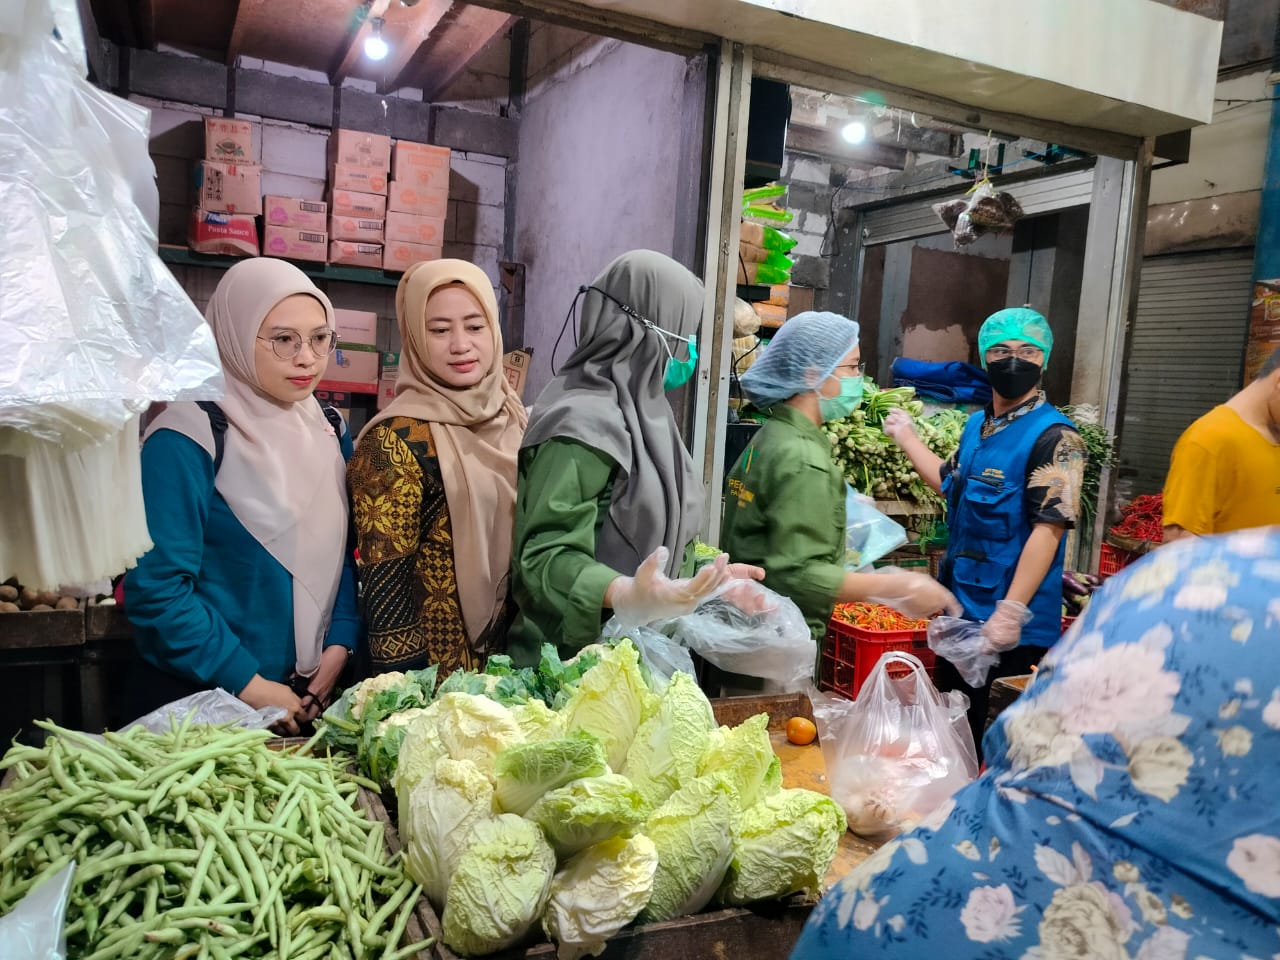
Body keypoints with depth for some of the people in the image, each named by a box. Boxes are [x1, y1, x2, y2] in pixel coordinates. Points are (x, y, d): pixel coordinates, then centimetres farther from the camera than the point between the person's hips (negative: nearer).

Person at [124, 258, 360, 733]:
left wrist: (341, 641, -6)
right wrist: (248, 686, -17)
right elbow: (156, 587, -19)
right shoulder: (187, 440, -16)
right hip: (196, 698, -5)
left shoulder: (329, 430, 3)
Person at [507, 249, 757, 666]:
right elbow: (547, 555, -25)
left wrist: (708, 576, 22)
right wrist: (627, 593, -40)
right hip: (579, 662, -9)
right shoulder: (584, 422, -21)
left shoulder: (642, 410, 8)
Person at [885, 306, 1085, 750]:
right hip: (960, 604, 8)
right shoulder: (976, 425, 10)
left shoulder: (1053, 437, -15)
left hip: (1011, 619, -7)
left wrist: (1011, 612, -26)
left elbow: (1048, 528, -21)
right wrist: (907, 437, 31)